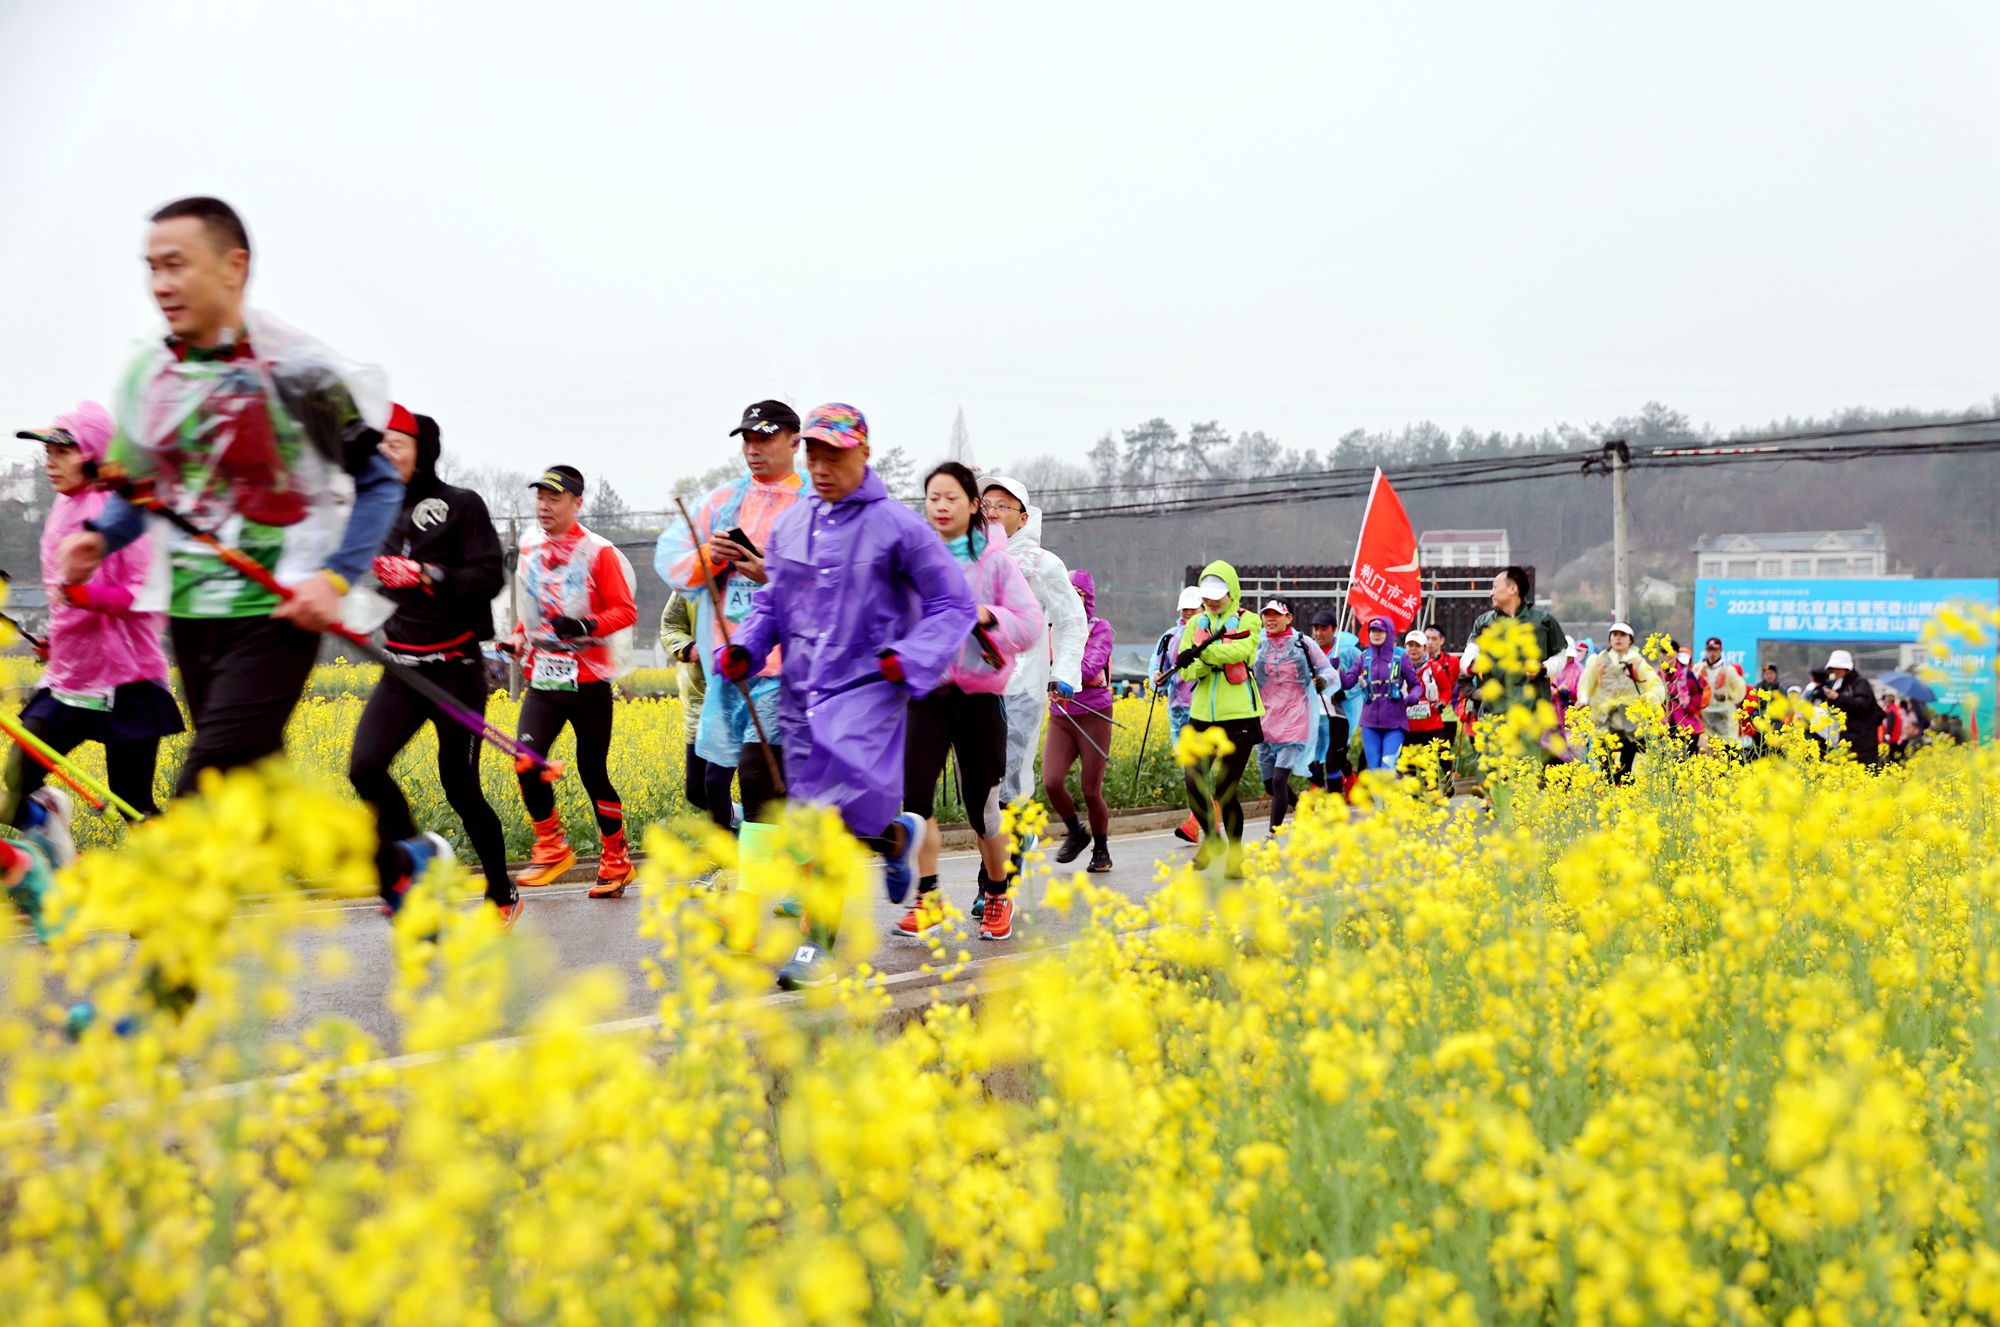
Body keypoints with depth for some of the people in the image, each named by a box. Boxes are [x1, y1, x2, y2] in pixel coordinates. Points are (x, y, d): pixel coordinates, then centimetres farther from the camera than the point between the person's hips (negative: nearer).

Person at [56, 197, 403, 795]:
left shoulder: (298, 369, -10)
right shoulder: (147, 374, 7)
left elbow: (379, 482, -3)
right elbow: (138, 488, 20)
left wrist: (336, 578, -15)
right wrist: (98, 538, -1)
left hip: (276, 611, -6)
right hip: (189, 611, 7)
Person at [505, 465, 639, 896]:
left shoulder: (598, 552, -8)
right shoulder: (529, 549, 10)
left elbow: (626, 611, -10)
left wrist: (586, 626, -26)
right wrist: (518, 638, 8)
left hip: (588, 682, -4)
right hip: (543, 680, 4)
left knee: (593, 771, 1)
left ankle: (615, 861, 18)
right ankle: (551, 849, 2)